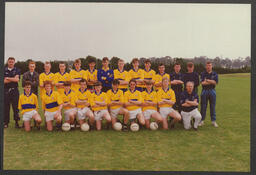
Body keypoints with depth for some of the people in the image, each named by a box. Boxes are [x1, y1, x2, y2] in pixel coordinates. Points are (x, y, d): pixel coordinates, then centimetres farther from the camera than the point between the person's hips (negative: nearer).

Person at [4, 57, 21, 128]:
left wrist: (8, 78, -5)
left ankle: (17, 122, 5)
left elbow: (17, 79, -8)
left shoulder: (17, 70, 8)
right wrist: (13, 79, -8)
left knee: (16, 106, -1)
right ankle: (6, 122, 10)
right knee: (6, 107, 3)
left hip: (15, 90, -1)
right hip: (6, 90, 1)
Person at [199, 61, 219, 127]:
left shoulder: (215, 74, 7)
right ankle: (202, 120, 9)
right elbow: (202, 83, -10)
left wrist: (207, 80, -9)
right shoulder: (203, 74, 3)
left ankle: (213, 121, 12)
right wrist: (211, 82, -7)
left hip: (212, 91, 1)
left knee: (213, 106, 4)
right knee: (203, 106, 1)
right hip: (204, 91, -1)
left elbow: (215, 82, -7)